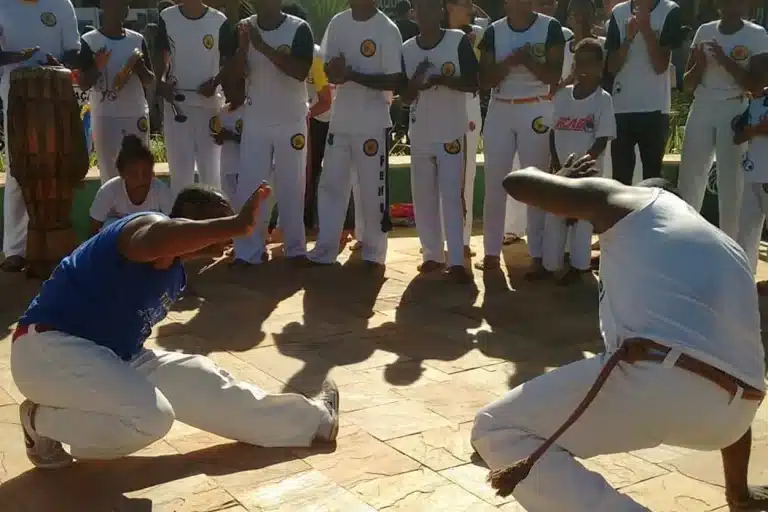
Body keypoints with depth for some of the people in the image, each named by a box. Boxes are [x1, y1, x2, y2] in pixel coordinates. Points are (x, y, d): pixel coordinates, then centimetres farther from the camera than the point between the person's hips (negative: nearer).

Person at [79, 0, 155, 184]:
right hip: (106, 117, -3)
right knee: (110, 175, 0)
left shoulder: (137, 39, 7)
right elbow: (83, 84, -4)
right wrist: (97, 67, -23)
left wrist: (140, 68, -11)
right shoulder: (90, 41, -3)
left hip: (137, 115, 4)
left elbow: (150, 81, 10)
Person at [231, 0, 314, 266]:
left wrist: (264, 47, -24)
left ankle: (295, 248, 17)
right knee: (249, 186, 0)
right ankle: (248, 252, 6)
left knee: (292, 187, 6)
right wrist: (243, 45, -20)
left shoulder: (299, 29, -7)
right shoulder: (245, 27, 2)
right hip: (255, 121, 3)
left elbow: (301, 72, -20)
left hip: (291, 122, -2)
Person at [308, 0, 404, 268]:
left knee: (372, 189, 2)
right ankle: (324, 250, 16)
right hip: (340, 120, 5)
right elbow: (328, 67, 12)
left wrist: (352, 75, -22)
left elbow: (395, 81, -15)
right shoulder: (338, 23, 6)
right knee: (330, 184, 8)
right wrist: (334, 72, -12)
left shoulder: (387, 29, -11)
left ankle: (373, 251, 16)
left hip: (373, 123, -5)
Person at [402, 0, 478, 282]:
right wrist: (415, 81, -17)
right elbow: (405, 97, 5)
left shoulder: (459, 41, -6)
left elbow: (473, 83, -9)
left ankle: (456, 261, -4)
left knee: (452, 196, -5)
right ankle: (433, 254, 20)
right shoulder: (407, 49, 4)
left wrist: (439, 79, -23)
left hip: (452, 133, -4)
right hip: (420, 135, 4)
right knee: (423, 197, 8)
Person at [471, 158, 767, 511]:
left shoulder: (628, 200, 21)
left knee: (495, 432, 8)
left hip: (657, 380, -7)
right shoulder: (731, 252, 36)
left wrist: (561, 179, 47)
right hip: (731, 412, 7)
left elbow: (517, 181, 20)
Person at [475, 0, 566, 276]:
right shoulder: (494, 31, 3)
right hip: (500, 111, 3)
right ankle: (491, 252, 14)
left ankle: (538, 254, 7)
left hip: (536, 111, -3)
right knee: (494, 183, 4)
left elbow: (554, 76, -7)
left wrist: (527, 60, -20)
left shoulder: (550, 28, -3)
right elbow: (484, 80, 0)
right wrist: (510, 61, -16)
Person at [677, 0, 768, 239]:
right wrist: (700, 62, -9)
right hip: (701, 109, 3)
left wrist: (726, 61, -17)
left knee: (731, 180, -5)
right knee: (689, 177, 1)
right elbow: (687, 84, 10)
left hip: (735, 112, -3)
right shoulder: (704, 31, 9)